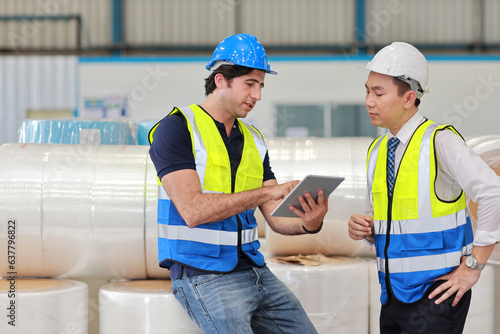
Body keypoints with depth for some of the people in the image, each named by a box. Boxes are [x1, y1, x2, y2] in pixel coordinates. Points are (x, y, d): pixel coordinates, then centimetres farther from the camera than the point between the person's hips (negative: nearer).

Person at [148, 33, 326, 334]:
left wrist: (308, 224, -15)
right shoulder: (177, 129, -7)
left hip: (254, 270, 7)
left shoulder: (253, 140, 14)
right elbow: (193, 210, -19)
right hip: (202, 274, -7)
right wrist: (266, 192, -19)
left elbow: (277, 218, 9)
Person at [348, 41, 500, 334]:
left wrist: (473, 266, -16)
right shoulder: (377, 151, 10)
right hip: (393, 295, 7)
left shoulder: (440, 142, -12)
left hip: (436, 294, -7)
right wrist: (364, 229, -2)